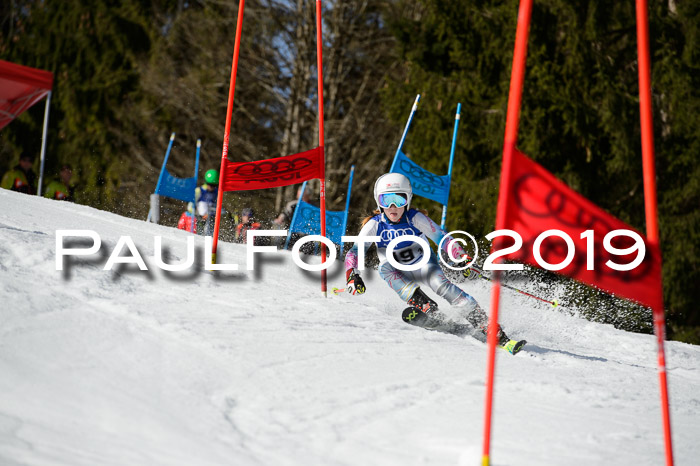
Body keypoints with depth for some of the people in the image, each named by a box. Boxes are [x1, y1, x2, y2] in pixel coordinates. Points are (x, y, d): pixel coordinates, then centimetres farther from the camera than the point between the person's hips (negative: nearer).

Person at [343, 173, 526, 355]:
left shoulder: (415, 218, -15)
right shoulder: (375, 225, -13)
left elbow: (443, 239, -18)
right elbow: (354, 252, -17)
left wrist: (464, 259, -34)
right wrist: (353, 276, -37)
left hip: (422, 265, -2)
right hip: (398, 273, 2)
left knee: (441, 284, -31)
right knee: (385, 267, -31)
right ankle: (425, 306, -31)